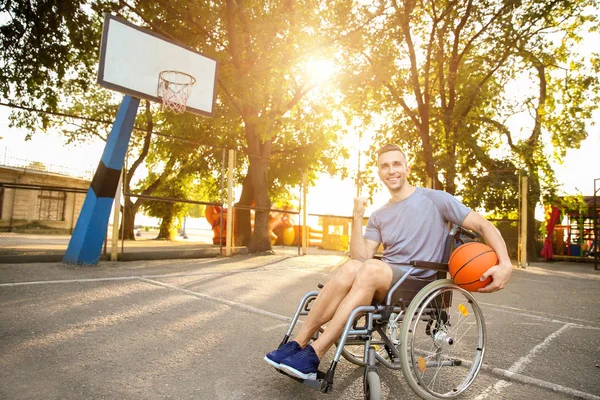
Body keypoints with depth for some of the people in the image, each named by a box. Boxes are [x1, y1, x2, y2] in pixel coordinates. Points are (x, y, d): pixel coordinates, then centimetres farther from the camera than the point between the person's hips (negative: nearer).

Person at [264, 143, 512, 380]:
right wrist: (357, 218, -11)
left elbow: (484, 225, -2)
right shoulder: (379, 217, 13)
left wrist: (505, 264, -19)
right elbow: (361, 257, -1)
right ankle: (298, 344, -26)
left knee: (372, 268, -34)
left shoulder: (434, 199, 1)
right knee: (352, 266, -30)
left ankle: (314, 355, -32)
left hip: (420, 285, -3)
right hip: (383, 284, 4)